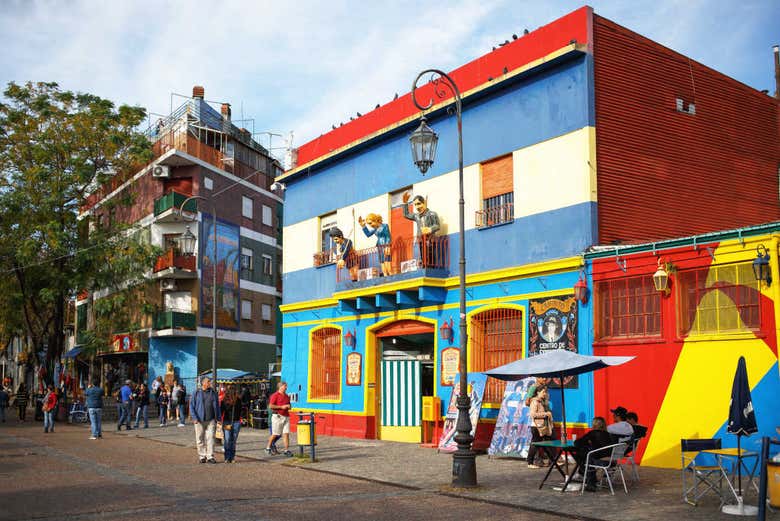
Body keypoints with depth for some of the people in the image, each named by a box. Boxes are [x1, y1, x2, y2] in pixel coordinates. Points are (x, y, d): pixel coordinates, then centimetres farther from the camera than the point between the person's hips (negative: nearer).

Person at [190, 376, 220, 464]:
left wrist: (217, 417, 9)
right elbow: (191, 405, 0)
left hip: (211, 420, 1)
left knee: (210, 438, -4)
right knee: (200, 439, 5)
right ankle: (202, 456, 15)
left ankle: (210, 456, 0)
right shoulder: (197, 393, 0)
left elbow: (217, 406, 14)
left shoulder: (213, 393, 8)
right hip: (199, 420, -1)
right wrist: (194, 418, -9)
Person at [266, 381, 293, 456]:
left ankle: (286, 450, -2)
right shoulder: (275, 395, -5)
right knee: (275, 434, 1)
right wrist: (281, 407, -15)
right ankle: (268, 447, 19)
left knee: (286, 433, -2)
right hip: (278, 416, -6)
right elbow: (270, 406, -13)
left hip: (286, 416, 6)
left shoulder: (287, 396, 17)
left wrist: (288, 406, 6)